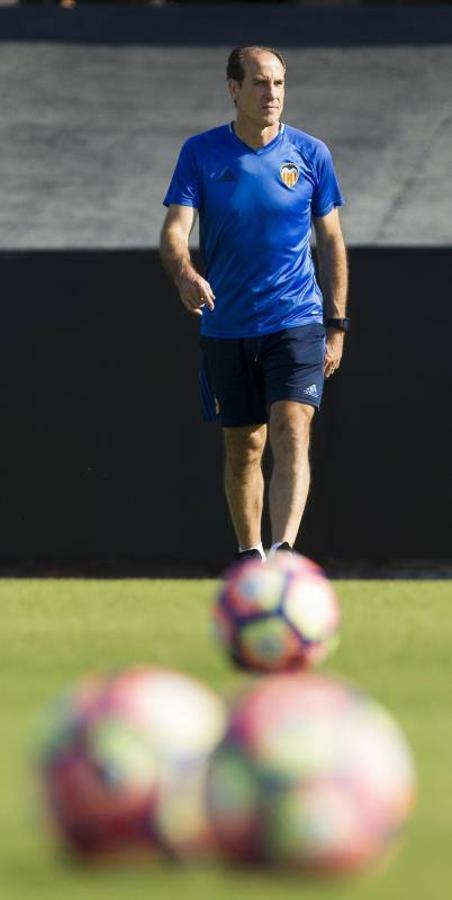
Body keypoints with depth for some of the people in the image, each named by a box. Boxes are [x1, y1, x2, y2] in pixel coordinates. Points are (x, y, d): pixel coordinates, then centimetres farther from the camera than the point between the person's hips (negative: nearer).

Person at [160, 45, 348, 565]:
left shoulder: (310, 154, 2)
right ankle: (249, 554, 23)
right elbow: (174, 231, -8)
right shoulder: (201, 153, 0)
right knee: (242, 446, 9)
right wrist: (184, 274, -31)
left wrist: (336, 326, 5)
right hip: (226, 327, 1)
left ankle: (284, 550, -28)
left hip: (297, 322, -1)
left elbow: (331, 242, 8)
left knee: (291, 432, -18)